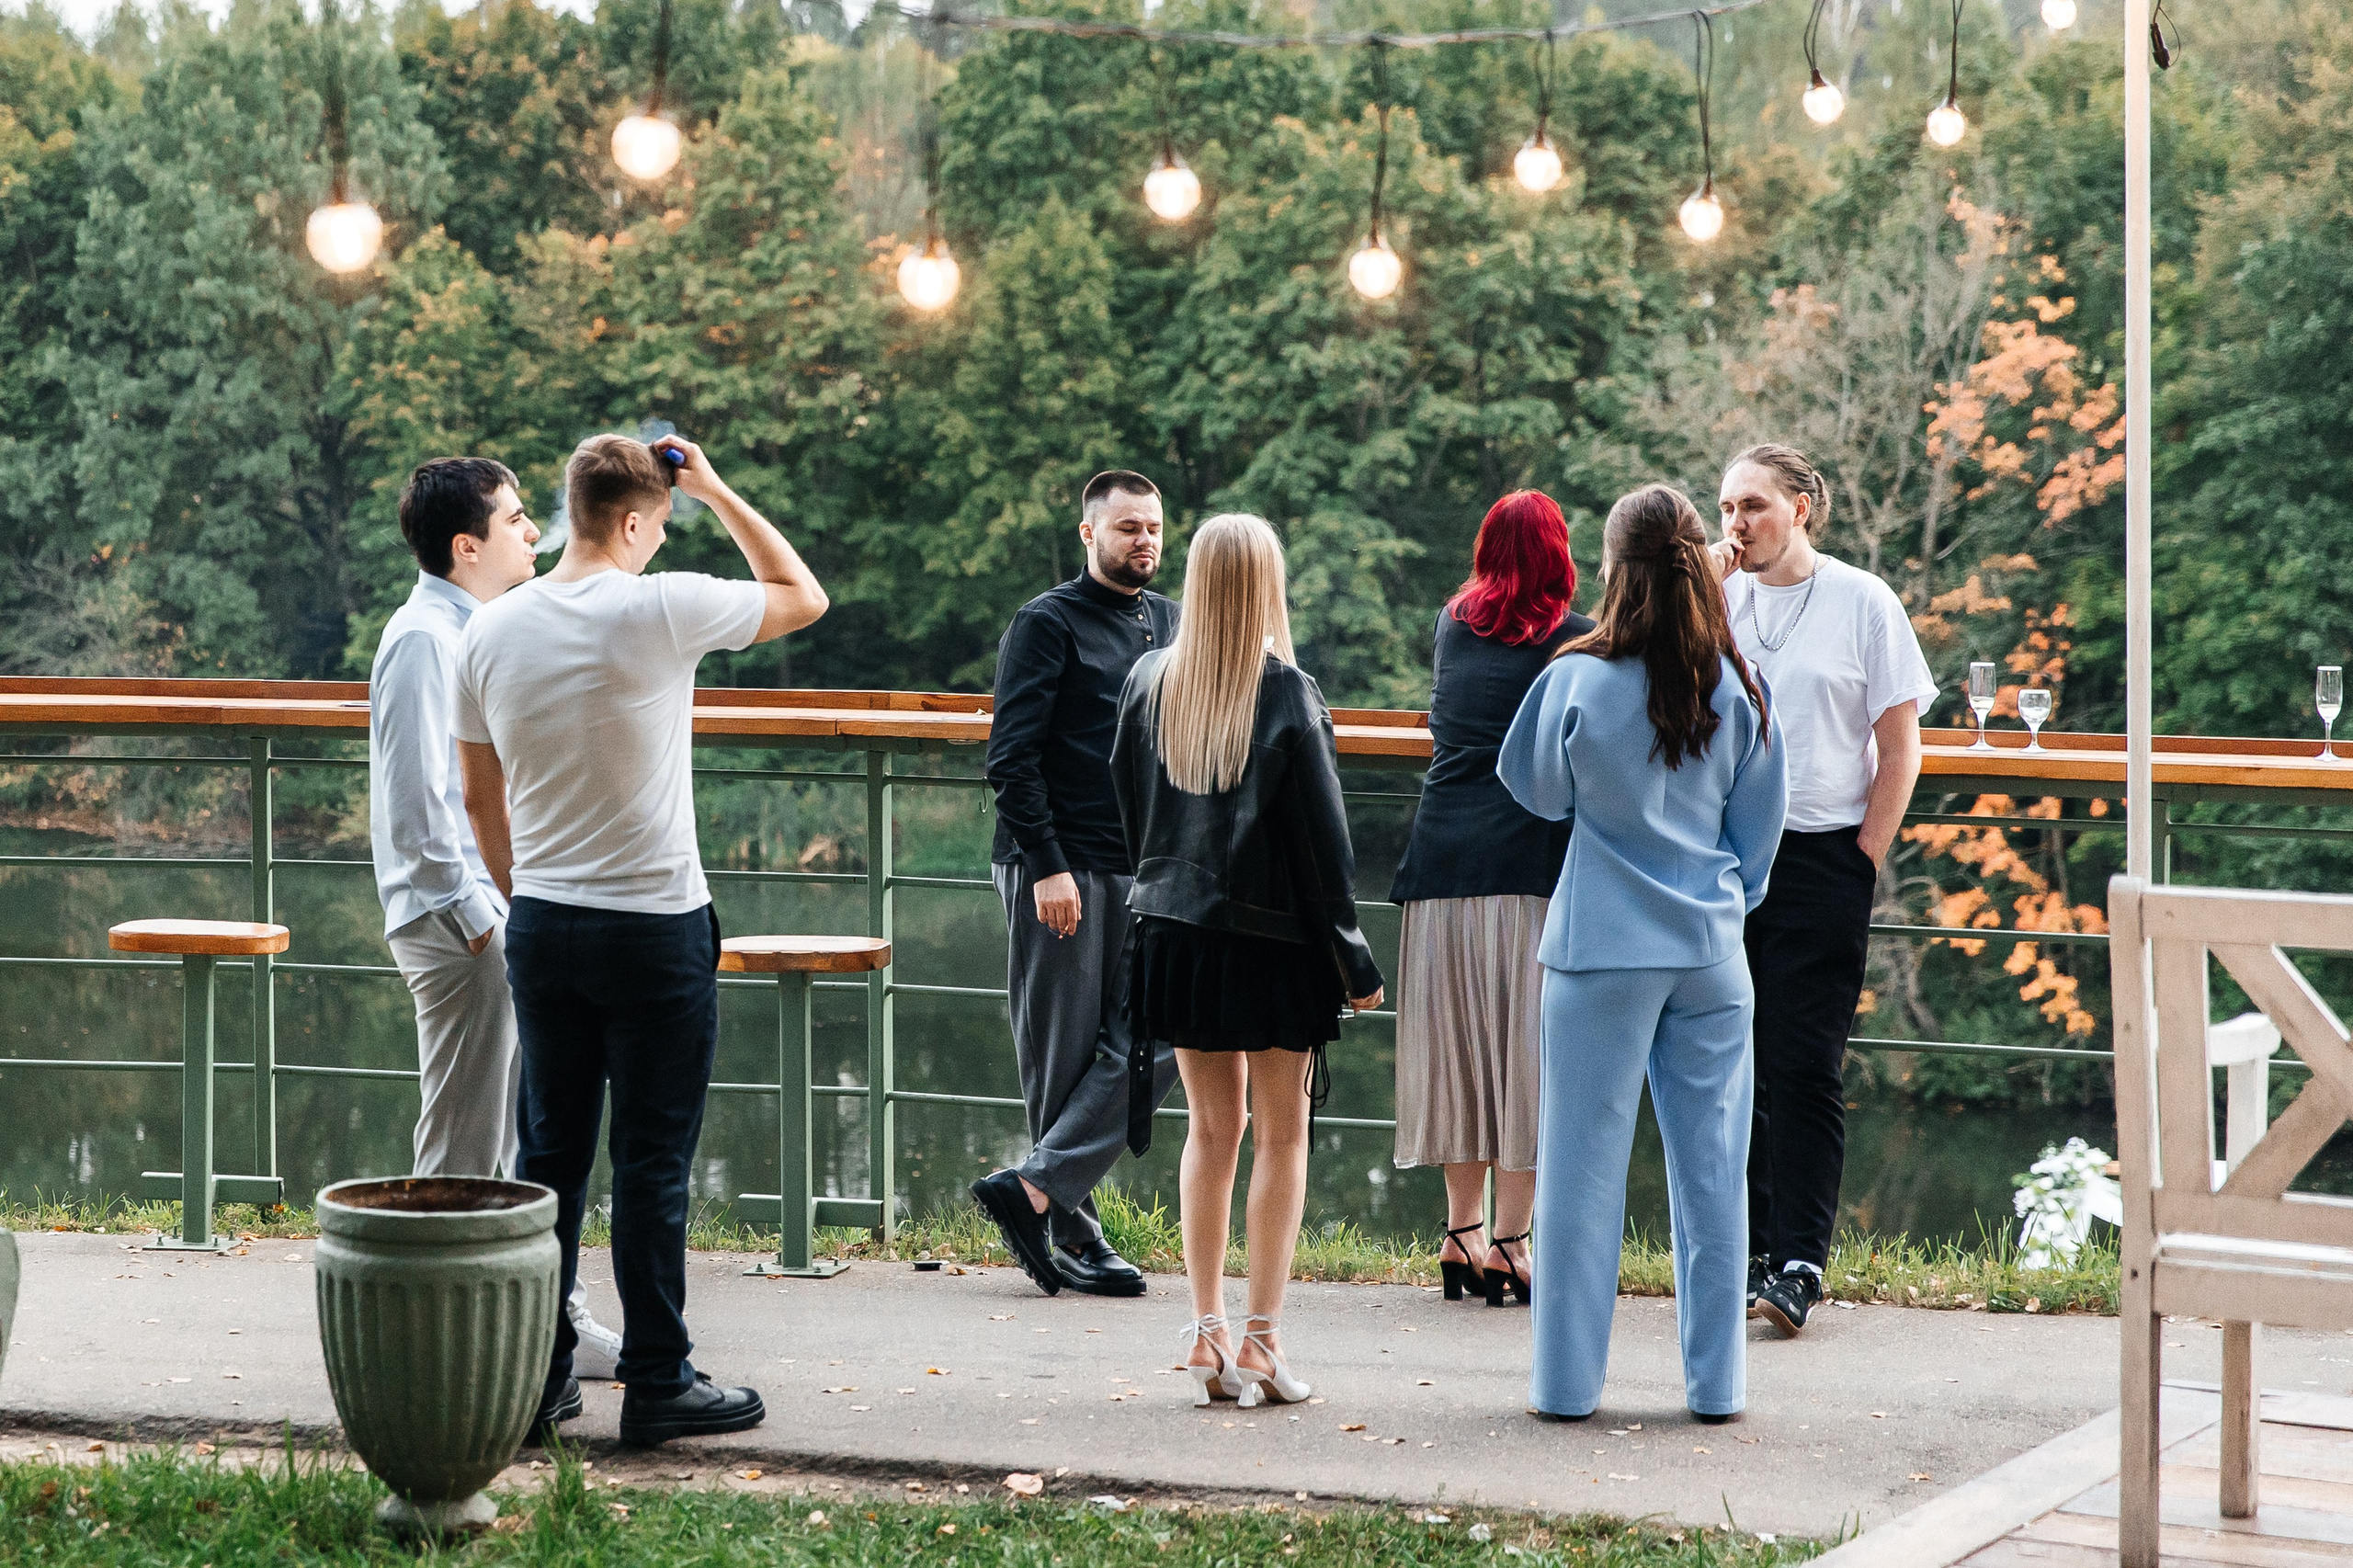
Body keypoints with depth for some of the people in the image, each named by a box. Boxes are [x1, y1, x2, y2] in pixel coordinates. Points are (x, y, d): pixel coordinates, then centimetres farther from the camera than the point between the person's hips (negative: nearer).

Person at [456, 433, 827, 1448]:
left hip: (542, 928, 5)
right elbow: (803, 597, 3)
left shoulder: (492, 631, 3)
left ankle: (532, 1377, 15)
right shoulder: (662, 611, -13)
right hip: (655, 927, -5)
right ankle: (659, 1384, 6)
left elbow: (481, 799, 11)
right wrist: (715, 490, 8)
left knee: (550, 1154, 11)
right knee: (653, 1162, 1)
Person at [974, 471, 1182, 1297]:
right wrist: (1048, 865, -17)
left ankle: (1034, 1188, -5)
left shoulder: (1170, 624, 16)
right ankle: (1070, 1228, 6)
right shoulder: (1048, 624, -4)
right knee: (1064, 1055, -1)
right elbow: (1011, 757, -10)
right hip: (1059, 869, -6)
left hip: (1144, 871, 6)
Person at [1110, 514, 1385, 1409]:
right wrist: (1350, 956, -3)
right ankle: (1262, 1340, 2)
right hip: (1273, 941, -4)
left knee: (1211, 1130, 13)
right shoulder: (1287, 695, -13)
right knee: (1281, 1134, 5)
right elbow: (1321, 834, -10)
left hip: (1175, 933, 4)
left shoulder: (1149, 683, -1)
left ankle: (1208, 1336, 11)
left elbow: (1127, 808, 8)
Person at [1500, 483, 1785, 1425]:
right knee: (1710, 1167, 9)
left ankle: (1568, 1380, 8)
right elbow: (1760, 823, 9)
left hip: (1601, 952, -2)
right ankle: (1716, 1381, 13)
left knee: (1585, 1163, 4)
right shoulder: (1739, 689, -2)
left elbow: (1538, 792, 6)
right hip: (1710, 955, 2)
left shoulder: (1578, 681, -10)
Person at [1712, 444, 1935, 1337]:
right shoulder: (1719, 596, 10)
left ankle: (1799, 1264, -4)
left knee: (1805, 1069, -5)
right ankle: (1742, 1253, 13)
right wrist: (1710, 580, -8)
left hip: (1821, 857, -3)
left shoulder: (1862, 603, 0)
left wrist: (1864, 860, -5)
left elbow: (1901, 748, 2)